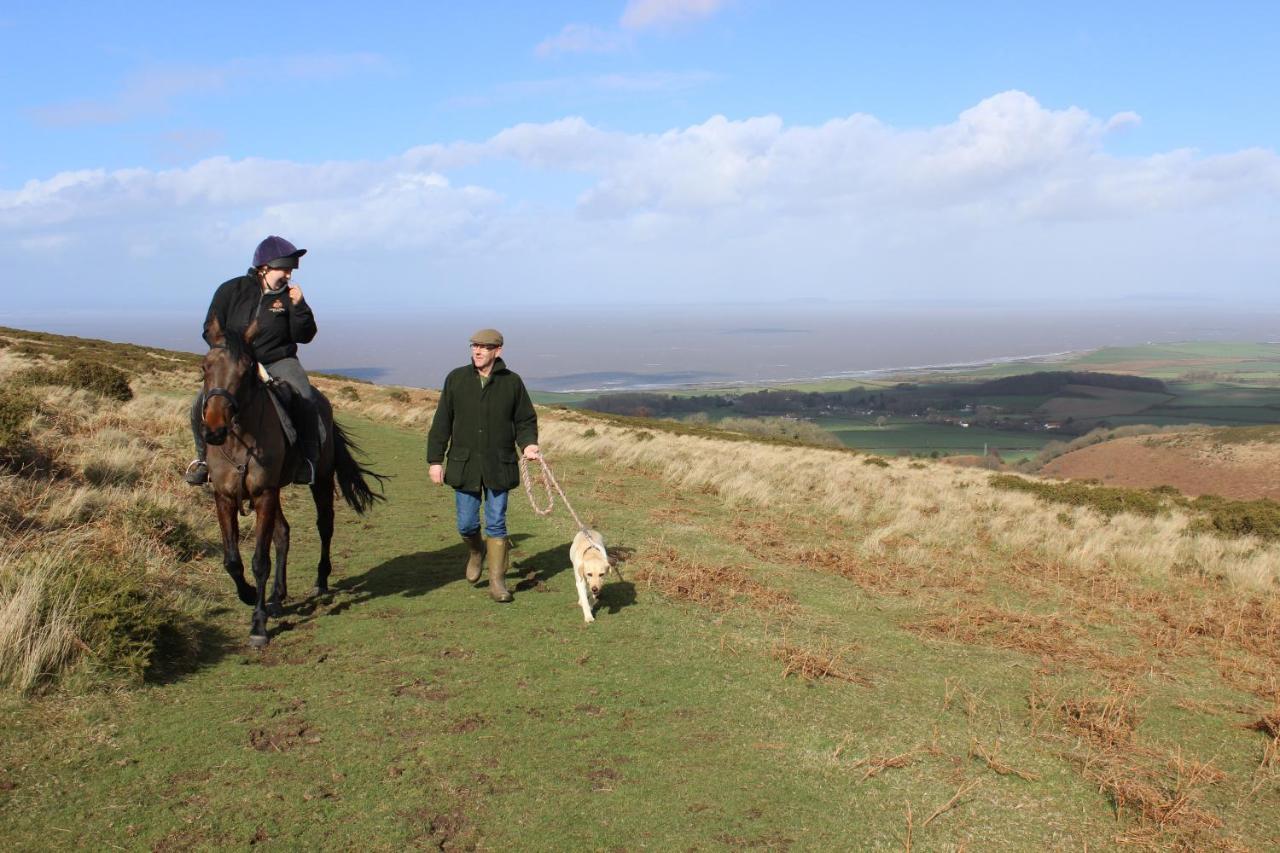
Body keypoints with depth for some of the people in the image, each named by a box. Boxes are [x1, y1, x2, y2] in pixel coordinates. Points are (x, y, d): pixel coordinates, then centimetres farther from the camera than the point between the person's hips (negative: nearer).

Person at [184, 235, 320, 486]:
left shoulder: (288, 296, 2)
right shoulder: (231, 290, -1)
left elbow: (304, 336, -1)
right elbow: (211, 330, 2)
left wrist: (298, 306, -16)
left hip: (279, 361, 0)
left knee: (305, 400, -28)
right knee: (201, 405, -15)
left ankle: (308, 460, -18)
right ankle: (204, 457, 10)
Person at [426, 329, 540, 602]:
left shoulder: (512, 382, 0)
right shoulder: (456, 379, 1)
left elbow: (525, 420, 8)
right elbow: (441, 423, 3)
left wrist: (528, 444, -12)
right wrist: (435, 460, -1)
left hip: (499, 466, -1)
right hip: (464, 464, 1)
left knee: (496, 524, 3)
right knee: (466, 524, 6)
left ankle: (497, 581, 12)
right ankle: (476, 551, 40)